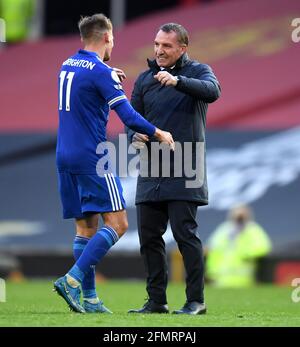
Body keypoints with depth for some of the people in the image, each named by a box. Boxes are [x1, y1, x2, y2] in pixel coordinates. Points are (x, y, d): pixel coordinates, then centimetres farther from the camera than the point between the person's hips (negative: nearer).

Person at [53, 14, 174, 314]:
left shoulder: (67, 66, 12)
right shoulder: (100, 72, -12)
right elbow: (127, 115, -15)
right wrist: (158, 134, -3)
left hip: (65, 157, 8)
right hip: (92, 158, -8)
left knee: (86, 226, 11)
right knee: (116, 223, -6)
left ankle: (89, 298, 6)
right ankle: (73, 279, -18)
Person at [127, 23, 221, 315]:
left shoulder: (197, 71, 0)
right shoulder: (145, 79, 14)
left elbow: (212, 91, -22)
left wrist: (177, 81, -37)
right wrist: (135, 135, -8)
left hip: (183, 170, -5)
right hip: (150, 171, 5)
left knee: (185, 232, -10)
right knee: (148, 235, 5)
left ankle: (196, 300, -3)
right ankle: (156, 300, 13)